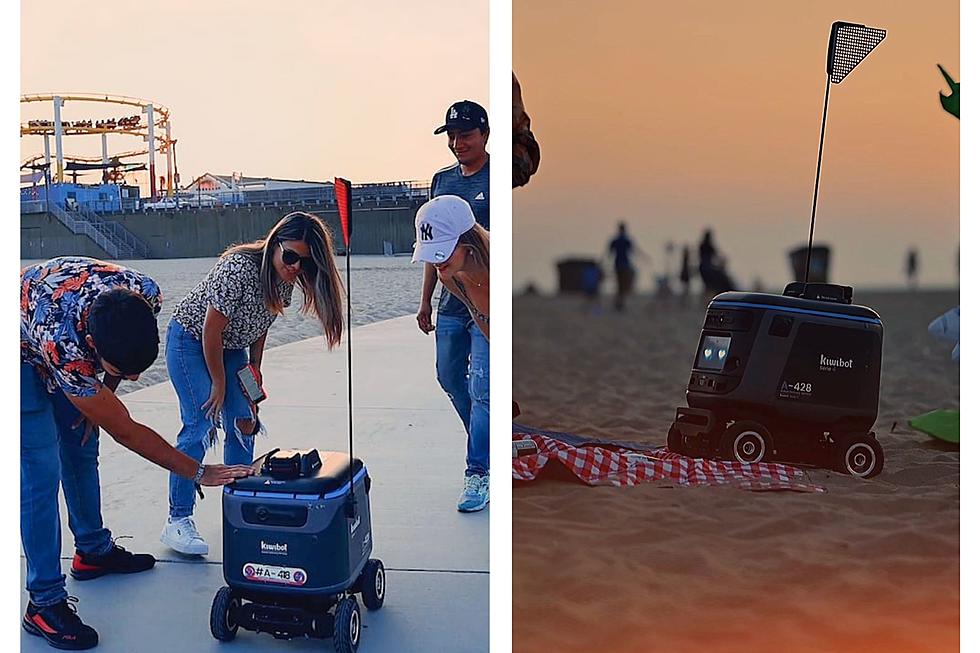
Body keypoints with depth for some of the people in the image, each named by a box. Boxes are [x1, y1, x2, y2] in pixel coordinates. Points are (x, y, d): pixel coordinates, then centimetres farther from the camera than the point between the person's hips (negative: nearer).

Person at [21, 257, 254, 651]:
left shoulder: (146, 294, -32)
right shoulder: (65, 345, -45)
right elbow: (125, 432, -32)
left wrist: (105, 391, -5)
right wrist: (199, 473, -27)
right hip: (25, 350, -6)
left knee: (81, 449, 13)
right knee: (41, 473, -12)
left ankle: (94, 549, 31)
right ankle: (45, 603, -7)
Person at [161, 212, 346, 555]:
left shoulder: (286, 281, -9)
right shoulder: (239, 269, -33)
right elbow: (211, 331, -26)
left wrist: (254, 372, 2)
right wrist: (219, 383, -16)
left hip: (230, 346, 8)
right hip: (190, 340, -7)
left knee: (244, 425, 3)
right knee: (200, 426, -15)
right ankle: (177, 521, -9)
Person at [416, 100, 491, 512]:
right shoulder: (442, 180, 12)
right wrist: (425, 300, 17)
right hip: (451, 301, 7)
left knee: (482, 388, -6)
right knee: (450, 378, 15)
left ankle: (478, 474, 2)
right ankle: (484, 445, 35)